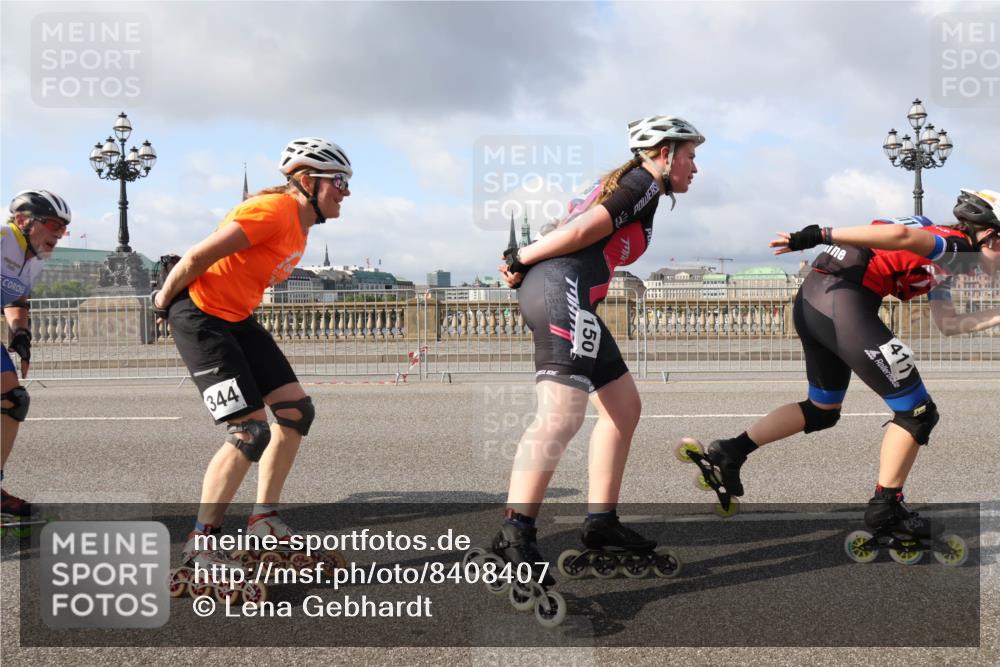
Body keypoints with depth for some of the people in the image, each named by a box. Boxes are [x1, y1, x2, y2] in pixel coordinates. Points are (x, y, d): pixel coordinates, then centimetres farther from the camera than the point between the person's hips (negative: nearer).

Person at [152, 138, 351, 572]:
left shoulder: (300, 224, 8)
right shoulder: (273, 210, -23)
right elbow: (196, 258, -22)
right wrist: (164, 303, -8)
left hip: (237, 319, 10)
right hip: (200, 318, -10)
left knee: (297, 410, 4)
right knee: (251, 431, -15)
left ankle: (264, 519, 15)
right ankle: (200, 544, -2)